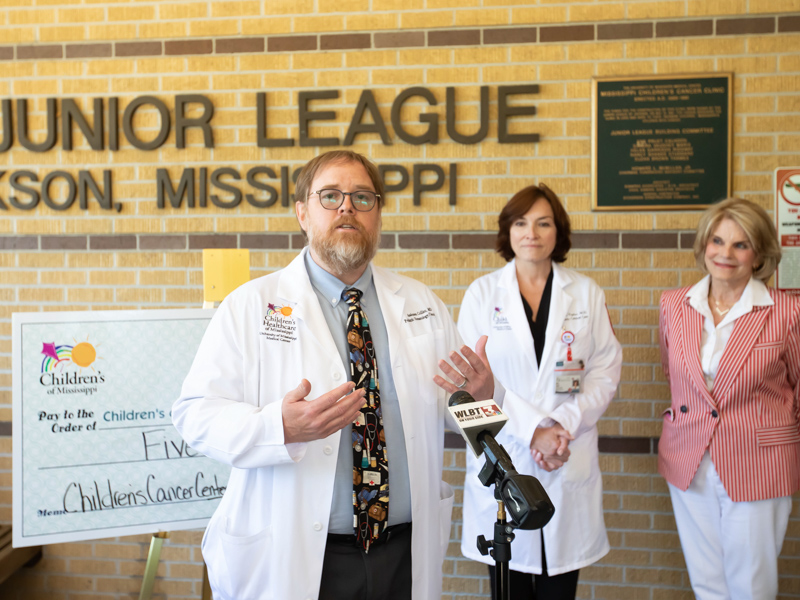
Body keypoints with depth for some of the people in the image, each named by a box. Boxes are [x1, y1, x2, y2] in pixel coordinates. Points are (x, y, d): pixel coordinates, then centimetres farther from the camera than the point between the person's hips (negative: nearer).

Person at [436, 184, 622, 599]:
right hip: (503, 456, -1)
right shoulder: (483, 293, 3)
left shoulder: (587, 293, 7)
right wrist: (534, 429, -13)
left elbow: (605, 371, 3)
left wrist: (564, 427, -11)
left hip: (569, 463, 1)